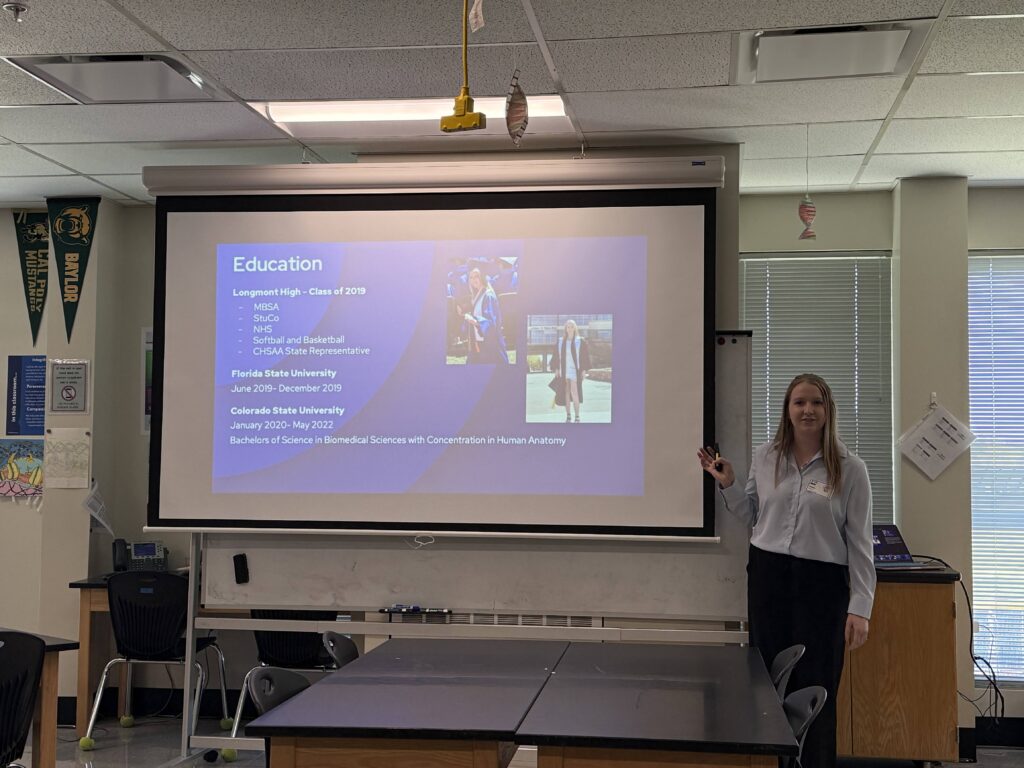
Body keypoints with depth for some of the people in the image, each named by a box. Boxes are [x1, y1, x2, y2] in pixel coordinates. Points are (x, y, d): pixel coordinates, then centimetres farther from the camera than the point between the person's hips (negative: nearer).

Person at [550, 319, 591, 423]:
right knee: (566, 393, 7)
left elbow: (586, 356, -2)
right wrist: (556, 369, 2)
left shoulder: (580, 341, -2)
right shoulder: (560, 342, 6)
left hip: (575, 370, -4)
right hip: (564, 370, 4)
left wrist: (584, 370, -7)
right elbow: (556, 356, 9)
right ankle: (568, 415, 15)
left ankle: (577, 416, -5)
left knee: (574, 392, -12)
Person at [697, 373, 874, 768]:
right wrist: (727, 485, 4)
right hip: (767, 575, 3)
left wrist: (860, 607, -9)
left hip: (822, 582, -3)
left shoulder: (850, 468, -5)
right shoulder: (765, 457, 5)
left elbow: (860, 542, -5)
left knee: (815, 689, 2)